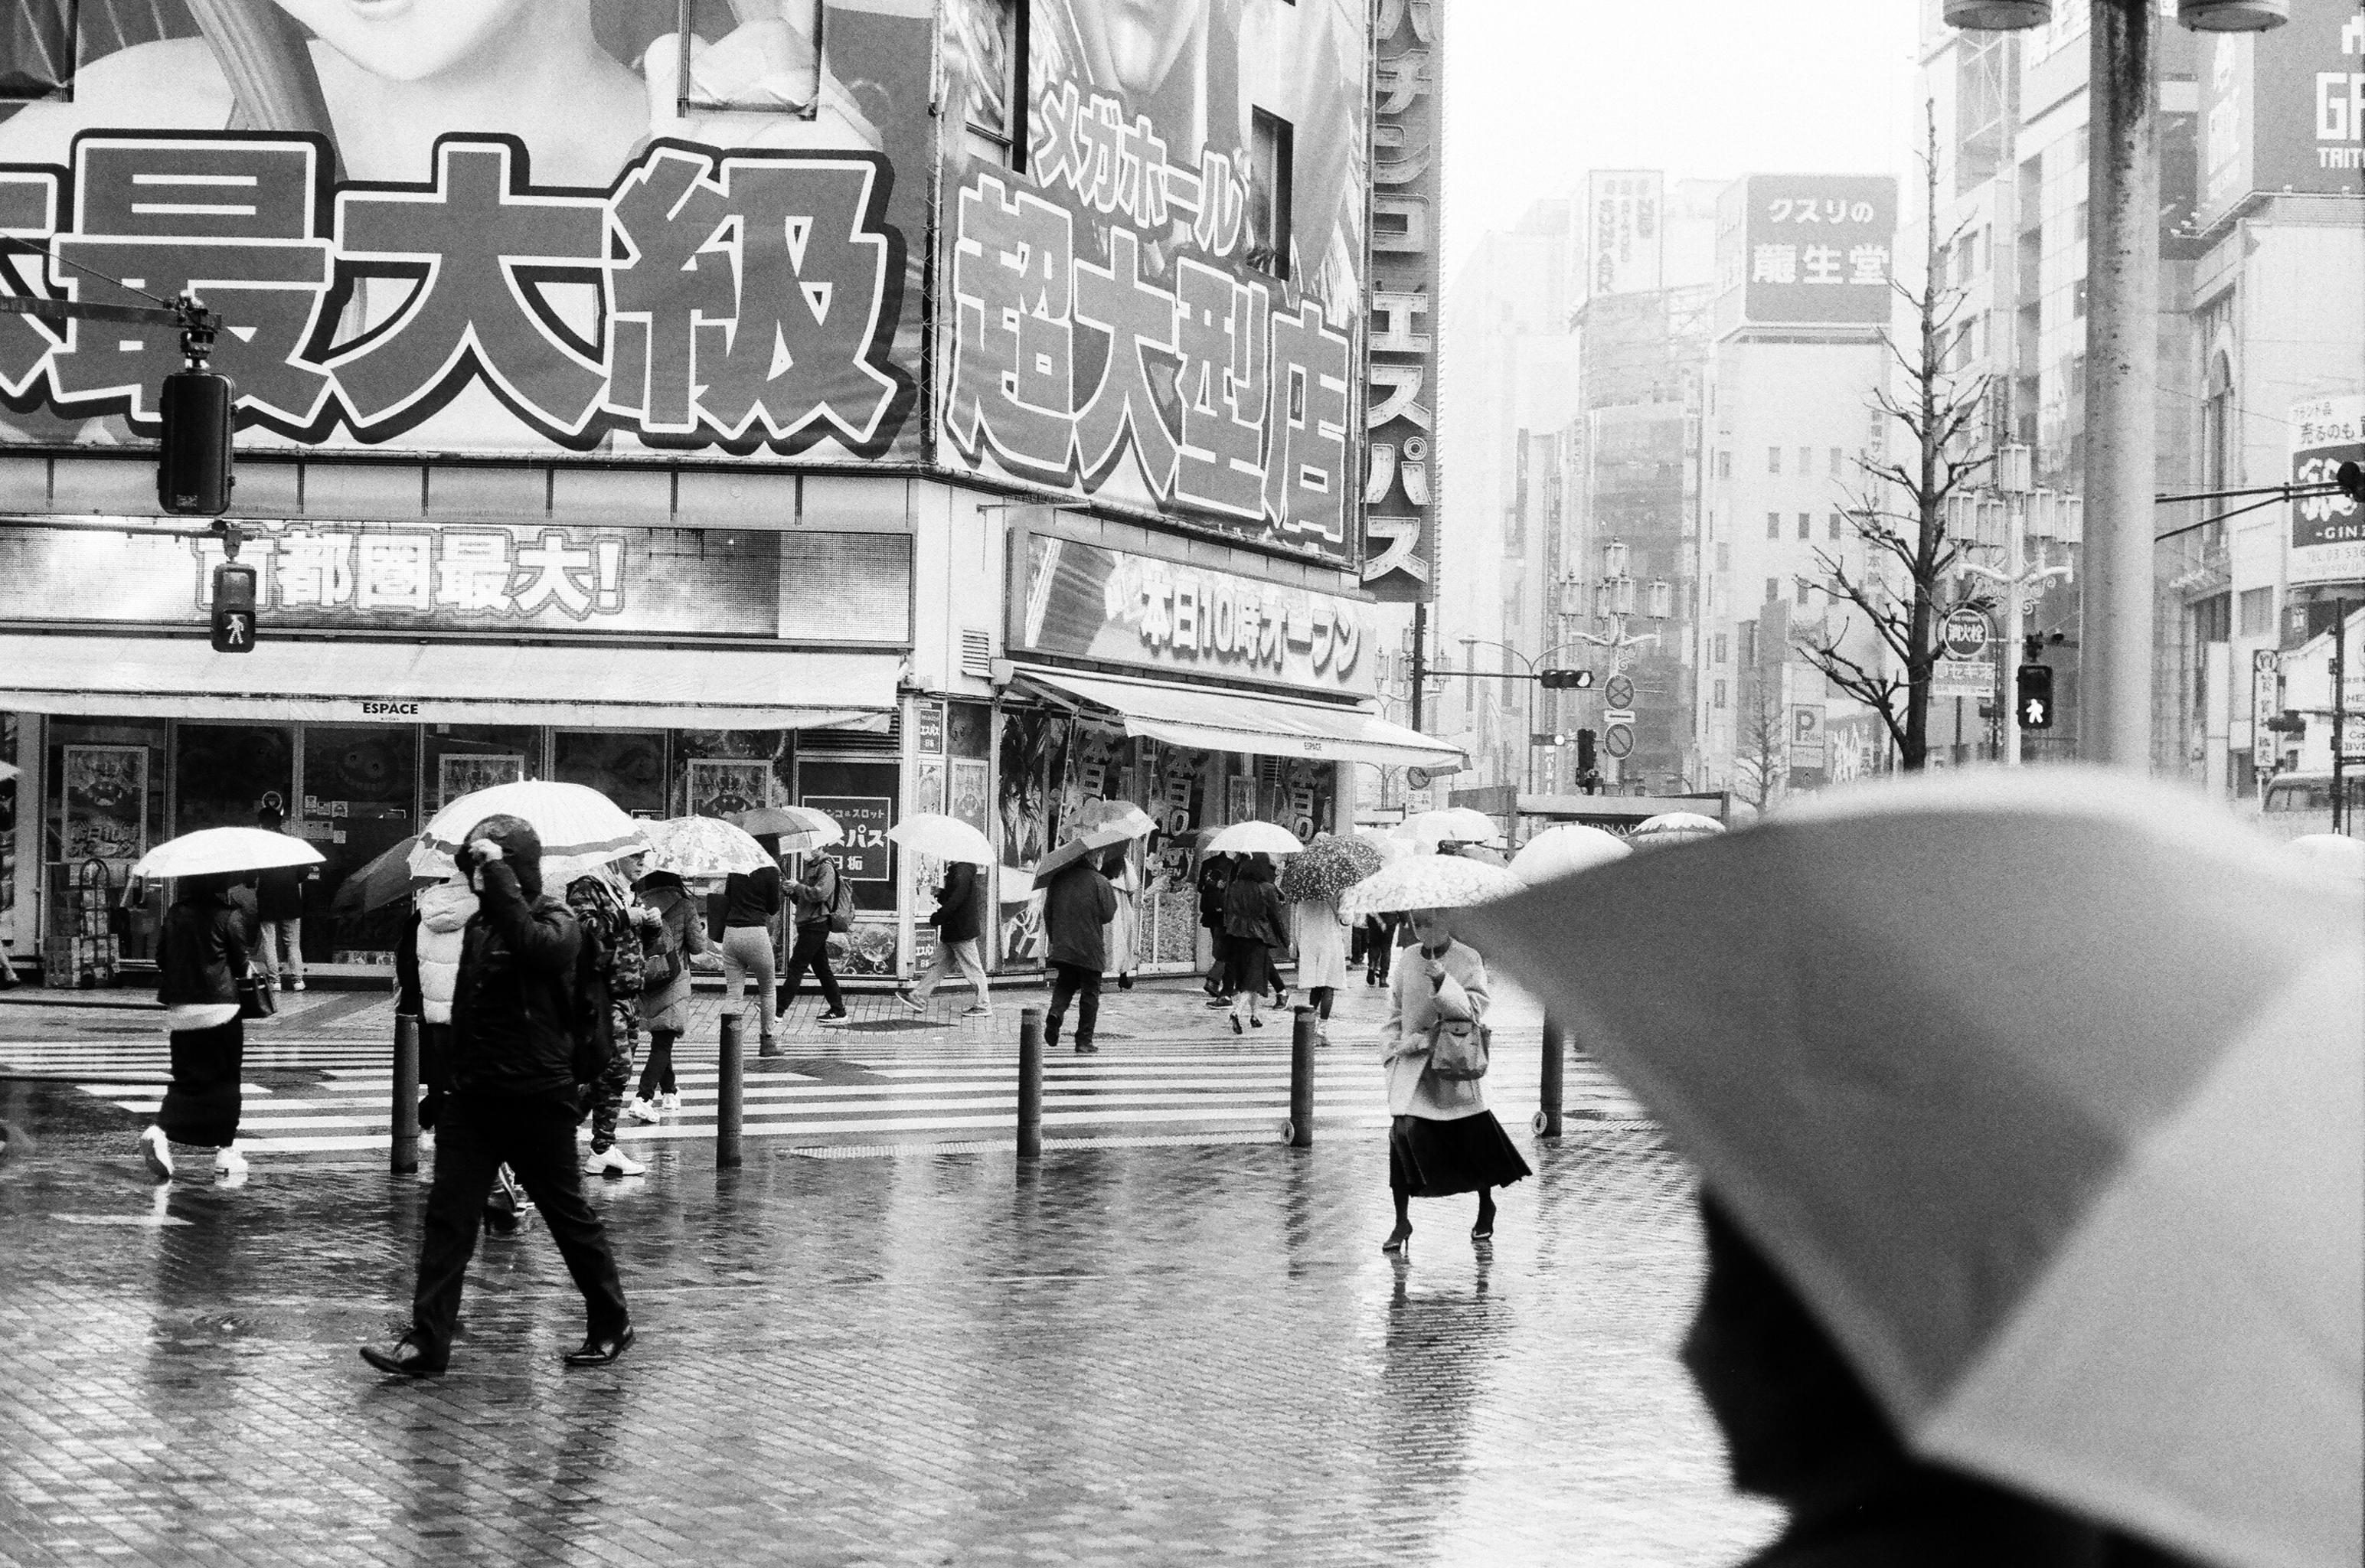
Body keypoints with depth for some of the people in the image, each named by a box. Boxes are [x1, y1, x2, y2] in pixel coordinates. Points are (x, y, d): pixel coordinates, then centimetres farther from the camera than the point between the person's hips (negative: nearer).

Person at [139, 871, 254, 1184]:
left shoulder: (175, 913, 4)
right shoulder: (230, 917, -9)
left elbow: (162, 956, 10)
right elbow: (241, 964, -3)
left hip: (180, 1010, 4)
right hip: (219, 1006, -4)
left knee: (186, 1078, 11)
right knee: (225, 1079, 5)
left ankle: (160, 1130, -13)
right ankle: (225, 1151, 6)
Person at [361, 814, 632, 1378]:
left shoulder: (558, 924, -9)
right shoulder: (479, 923, 13)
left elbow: (530, 943, -34)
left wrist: (499, 875, -28)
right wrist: (452, 1080, 20)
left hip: (537, 1100, -6)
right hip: (472, 1096, 6)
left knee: (568, 1215, 5)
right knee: (447, 1216, -3)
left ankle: (611, 1325, 21)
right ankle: (427, 1342, -4)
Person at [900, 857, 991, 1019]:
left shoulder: (963, 871, -19)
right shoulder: (955, 870, 13)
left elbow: (957, 900, -24)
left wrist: (937, 918, -18)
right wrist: (940, 894, 3)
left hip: (961, 931, -11)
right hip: (951, 932, 11)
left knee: (972, 969, -2)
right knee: (938, 964, 12)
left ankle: (984, 1007, 5)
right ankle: (919, 999, 16)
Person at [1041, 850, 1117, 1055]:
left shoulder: (1057, 880, 4)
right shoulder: (1099, 882, -10)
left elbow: (1047, 912, 10)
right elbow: (1107, 914, -7)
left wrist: (1054, 938, 22)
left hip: (1062, 947, 4)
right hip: (1090, 950, -4)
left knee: (1064, 986, 19)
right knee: (1090, 993, 6)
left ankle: (1055, 1015, -11)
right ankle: (1084, 1041, 6)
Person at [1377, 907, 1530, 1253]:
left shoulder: (1469, 961, -3)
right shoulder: (1407, 962, 8)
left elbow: (1475, 1010, -14)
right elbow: (1394, 1013, 16)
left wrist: (1443, 983, -25)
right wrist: (1391, 1049, 4)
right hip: (1412, 1065, 3)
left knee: (1473, 1138, 5)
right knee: (1403, 1133, -10)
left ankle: (1486, 1207, 30)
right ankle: (1402, 1221, -2)